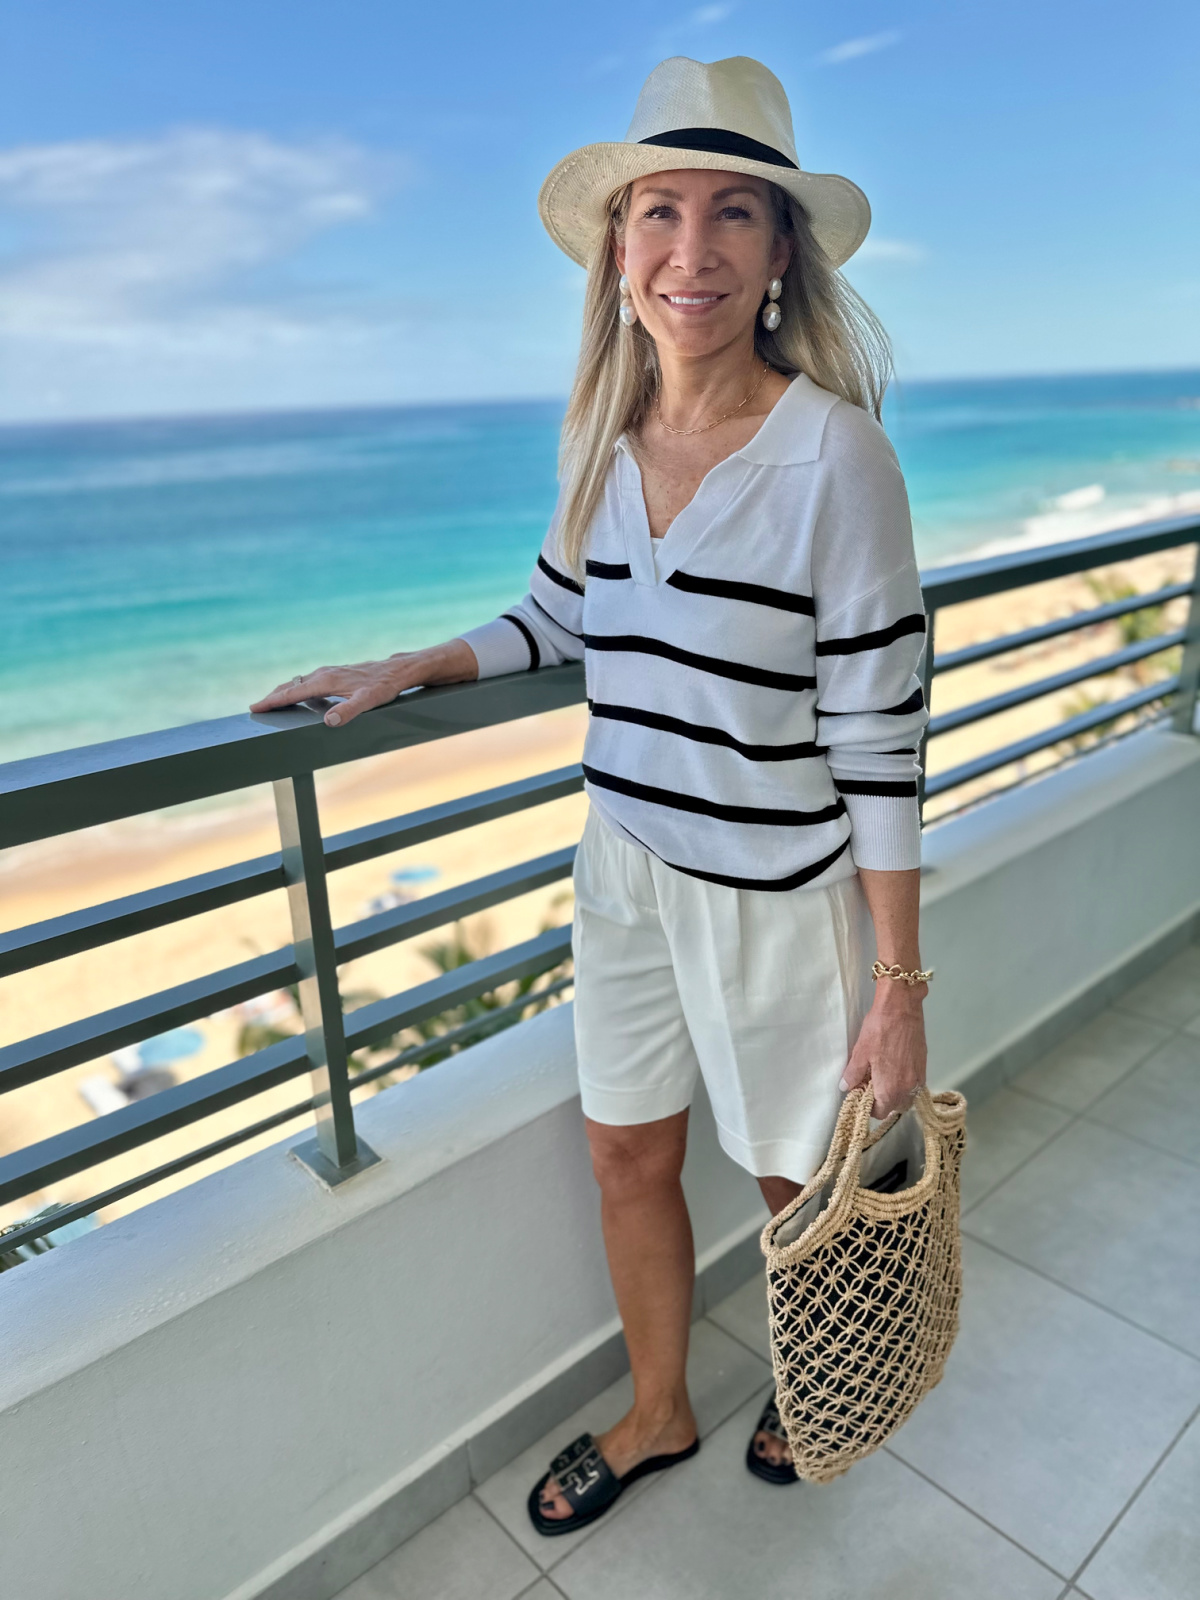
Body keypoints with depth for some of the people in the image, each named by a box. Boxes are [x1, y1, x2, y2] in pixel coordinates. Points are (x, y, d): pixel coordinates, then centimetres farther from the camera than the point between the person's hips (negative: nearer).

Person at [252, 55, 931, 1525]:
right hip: (625, 864, 5)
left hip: (777, 891, -5)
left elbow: (878, 739, -18)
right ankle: (657, 1415, 50)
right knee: (627, 1157, 19)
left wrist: (900, 984, -14)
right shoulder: (605, 441, -1)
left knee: (797, 1174, 19)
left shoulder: (833, 451, -19)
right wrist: (405, 670, 6)